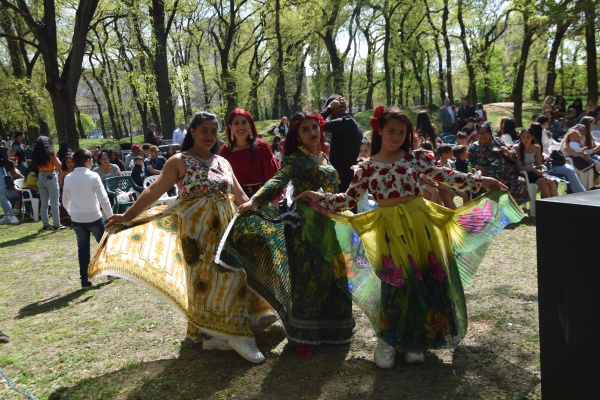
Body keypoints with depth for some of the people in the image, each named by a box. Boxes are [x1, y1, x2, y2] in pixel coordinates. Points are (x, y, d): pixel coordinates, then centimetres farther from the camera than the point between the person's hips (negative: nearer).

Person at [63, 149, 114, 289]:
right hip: (94, 217, -3)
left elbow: (65, 201, 11)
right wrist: (110, 216, -9)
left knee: (83, 248, 9)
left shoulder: (68, 178, 2)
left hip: (77, 219, 3)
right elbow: (103, 198, -15)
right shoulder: (93, 176, -11)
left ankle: (84, 280, 9)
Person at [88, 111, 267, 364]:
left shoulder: (223, 162, 13)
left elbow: (240, 196, 18)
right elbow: (154, 191, -11)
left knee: (228, 278, 6)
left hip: (225, 228, 6)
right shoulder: (179, 161, -3)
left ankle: (211, 334, 19)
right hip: (198, 231, -5)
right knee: (204, 279, -3)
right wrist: (128, 216, -19)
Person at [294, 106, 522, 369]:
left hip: (419, 224, 2)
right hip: (390, 229, -1)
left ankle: (414, 341, 25)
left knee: (426, 281, 6)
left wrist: (479, 182, 2)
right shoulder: (367, 167, 3)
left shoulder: (416, 157, 2)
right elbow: (349, 199, 4)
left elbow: (446, 176, 5)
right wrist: (320, 198, -6)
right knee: (395, 283, -1)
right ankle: (387, 341, 19)